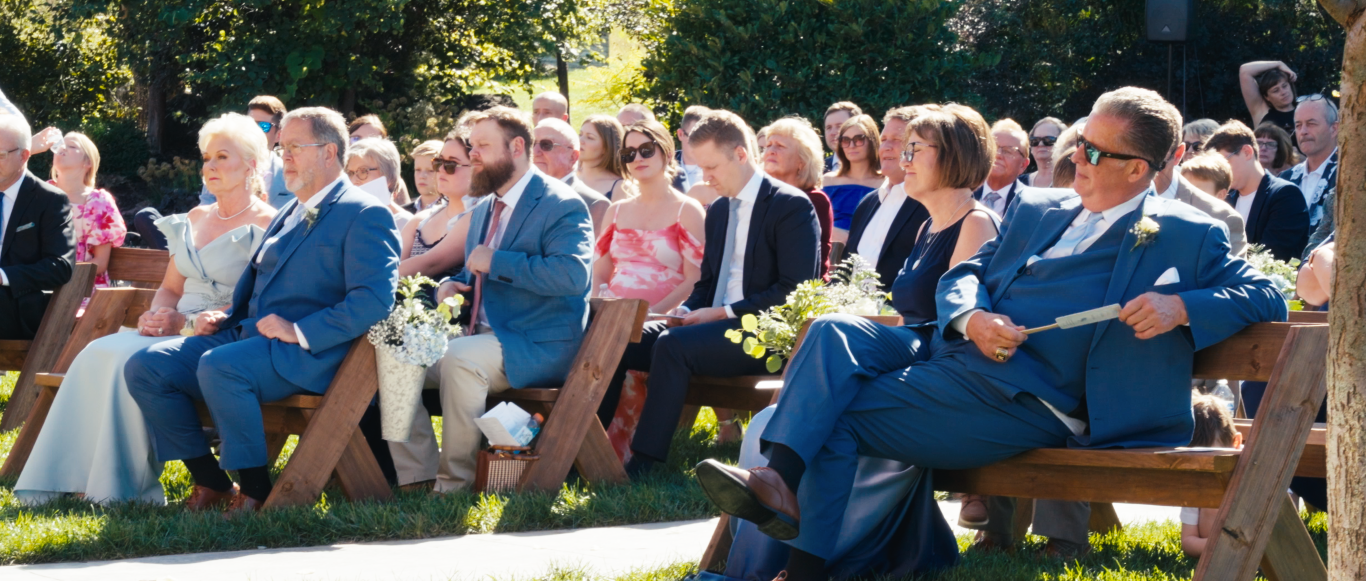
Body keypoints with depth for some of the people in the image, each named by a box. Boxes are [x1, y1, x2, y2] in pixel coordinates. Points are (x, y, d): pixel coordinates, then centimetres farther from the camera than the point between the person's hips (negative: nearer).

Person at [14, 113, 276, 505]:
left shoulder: (266, 225, -3)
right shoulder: (194, 219, 21)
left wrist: (188, 322, -18)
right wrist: (158, 316, -1)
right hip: (174, 331, 7)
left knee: (131, 357, -30)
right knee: (98, 353, -20)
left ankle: (125, 484, -24)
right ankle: (60, 477, -22)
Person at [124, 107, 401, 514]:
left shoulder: (365, 216, -4)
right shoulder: (290, 214, 25)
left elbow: (374, 299, -17)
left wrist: (300, 331, -23)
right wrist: (224, 317, 11)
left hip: (308, 353, -9)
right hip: (246, 335, 9)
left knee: (219, 366, -36)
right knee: (144, 368, -7)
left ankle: (255, 491, -21)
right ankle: (210, 483, -3)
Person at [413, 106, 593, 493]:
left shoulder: (561, 206, -9)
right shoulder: (483, 211, 20)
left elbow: (572, 275, -24)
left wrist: (496, 262, -20)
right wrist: (450, 286, 7)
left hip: (536, 345, -9)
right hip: (481, 336, 9)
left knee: (459, 358, -34)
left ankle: (454, 482, -27)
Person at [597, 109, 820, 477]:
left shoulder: (792, 207, -8)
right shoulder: (718, 210, 17)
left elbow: (795, 291, -15)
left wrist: (723, 313, -17)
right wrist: (687, 310, 1)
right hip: (714, 326, 8)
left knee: (674, 345, -33)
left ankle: (643, 463, -32)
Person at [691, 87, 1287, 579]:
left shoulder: (1185, 235, 4)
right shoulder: (1036, 208, 21)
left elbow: (1264, 297, -1)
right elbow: (960, 276, 19)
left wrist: (1180, 306, -19)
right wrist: (971, 318, -6)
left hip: (1027, 398, -6)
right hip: (958, 353, 7)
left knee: (839, 415, -18)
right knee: (833, 335, -20)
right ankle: (779, 479, -31)